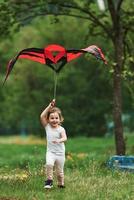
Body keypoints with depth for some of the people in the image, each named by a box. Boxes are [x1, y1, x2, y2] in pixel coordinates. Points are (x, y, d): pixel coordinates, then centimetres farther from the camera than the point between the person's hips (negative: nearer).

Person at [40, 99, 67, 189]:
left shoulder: (61, 129, -9)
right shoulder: (47, 127, 0)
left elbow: (64, 138, -25)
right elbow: (42, 116, -11)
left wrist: (59, 140, -47)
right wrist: (49, 106, -12)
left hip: (60, 153, -1)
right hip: (50, 152, 1)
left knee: (60, 171, 7)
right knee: (49, 164, -28)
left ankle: (61, 184, 28)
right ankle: (49, 180, -14)